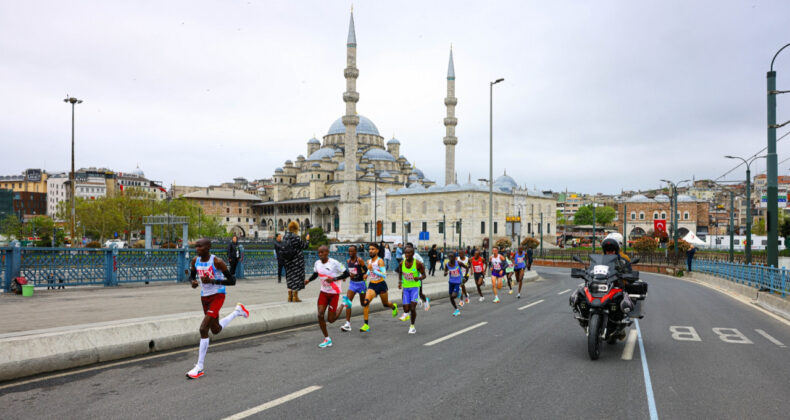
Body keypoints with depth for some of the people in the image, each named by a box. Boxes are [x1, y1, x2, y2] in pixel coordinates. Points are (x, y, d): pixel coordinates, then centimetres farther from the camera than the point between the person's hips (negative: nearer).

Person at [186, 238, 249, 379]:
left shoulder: (217, 262, -19)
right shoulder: (195, 261, -2)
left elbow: (232, 281, -17)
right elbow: (191, 277, 14)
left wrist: (212, 281, -27)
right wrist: (192, 283, -11)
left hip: (217, 295, -7)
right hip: (204, 297, 7)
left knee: (203, 329, -18)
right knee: (216, 330, 19)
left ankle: (199, 368, -7)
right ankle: (237, 311, 44)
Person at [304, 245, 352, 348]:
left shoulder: (334, 263, -19)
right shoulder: (317, 263, -1)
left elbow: (347, 274, -14)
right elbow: (315, 274, 16)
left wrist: (334, 279, -25)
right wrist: (308, 280, -4)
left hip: (334, 292, -5)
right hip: (323, 292, 5)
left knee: (331, 319, 0)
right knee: (320, 315, -8)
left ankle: (343, 303, 27)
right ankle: (327, 339, 10)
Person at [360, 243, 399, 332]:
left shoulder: (380, 261, -15)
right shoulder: (369, 261, 4)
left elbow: (384, 275, -24)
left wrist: (373, 270, -31)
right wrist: (367, 274, 7)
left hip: (381, 285, -4)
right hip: (371, 285, 4)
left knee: (385, 304, 16)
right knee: (365, 302, -19)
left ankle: (394, 306, 54)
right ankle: (366, 325, -14)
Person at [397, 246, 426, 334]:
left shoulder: (418, 263, -15)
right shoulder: (402, 263, -5)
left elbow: (424, 275, -5)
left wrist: (419, 278, -27)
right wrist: (400, 282, -2)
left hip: (415, 286, -3)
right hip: (405, 287, 3)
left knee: (413, 307, -15)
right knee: (406, 309, -1)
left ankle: (412, 326, 7)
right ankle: (408, 314, 38)